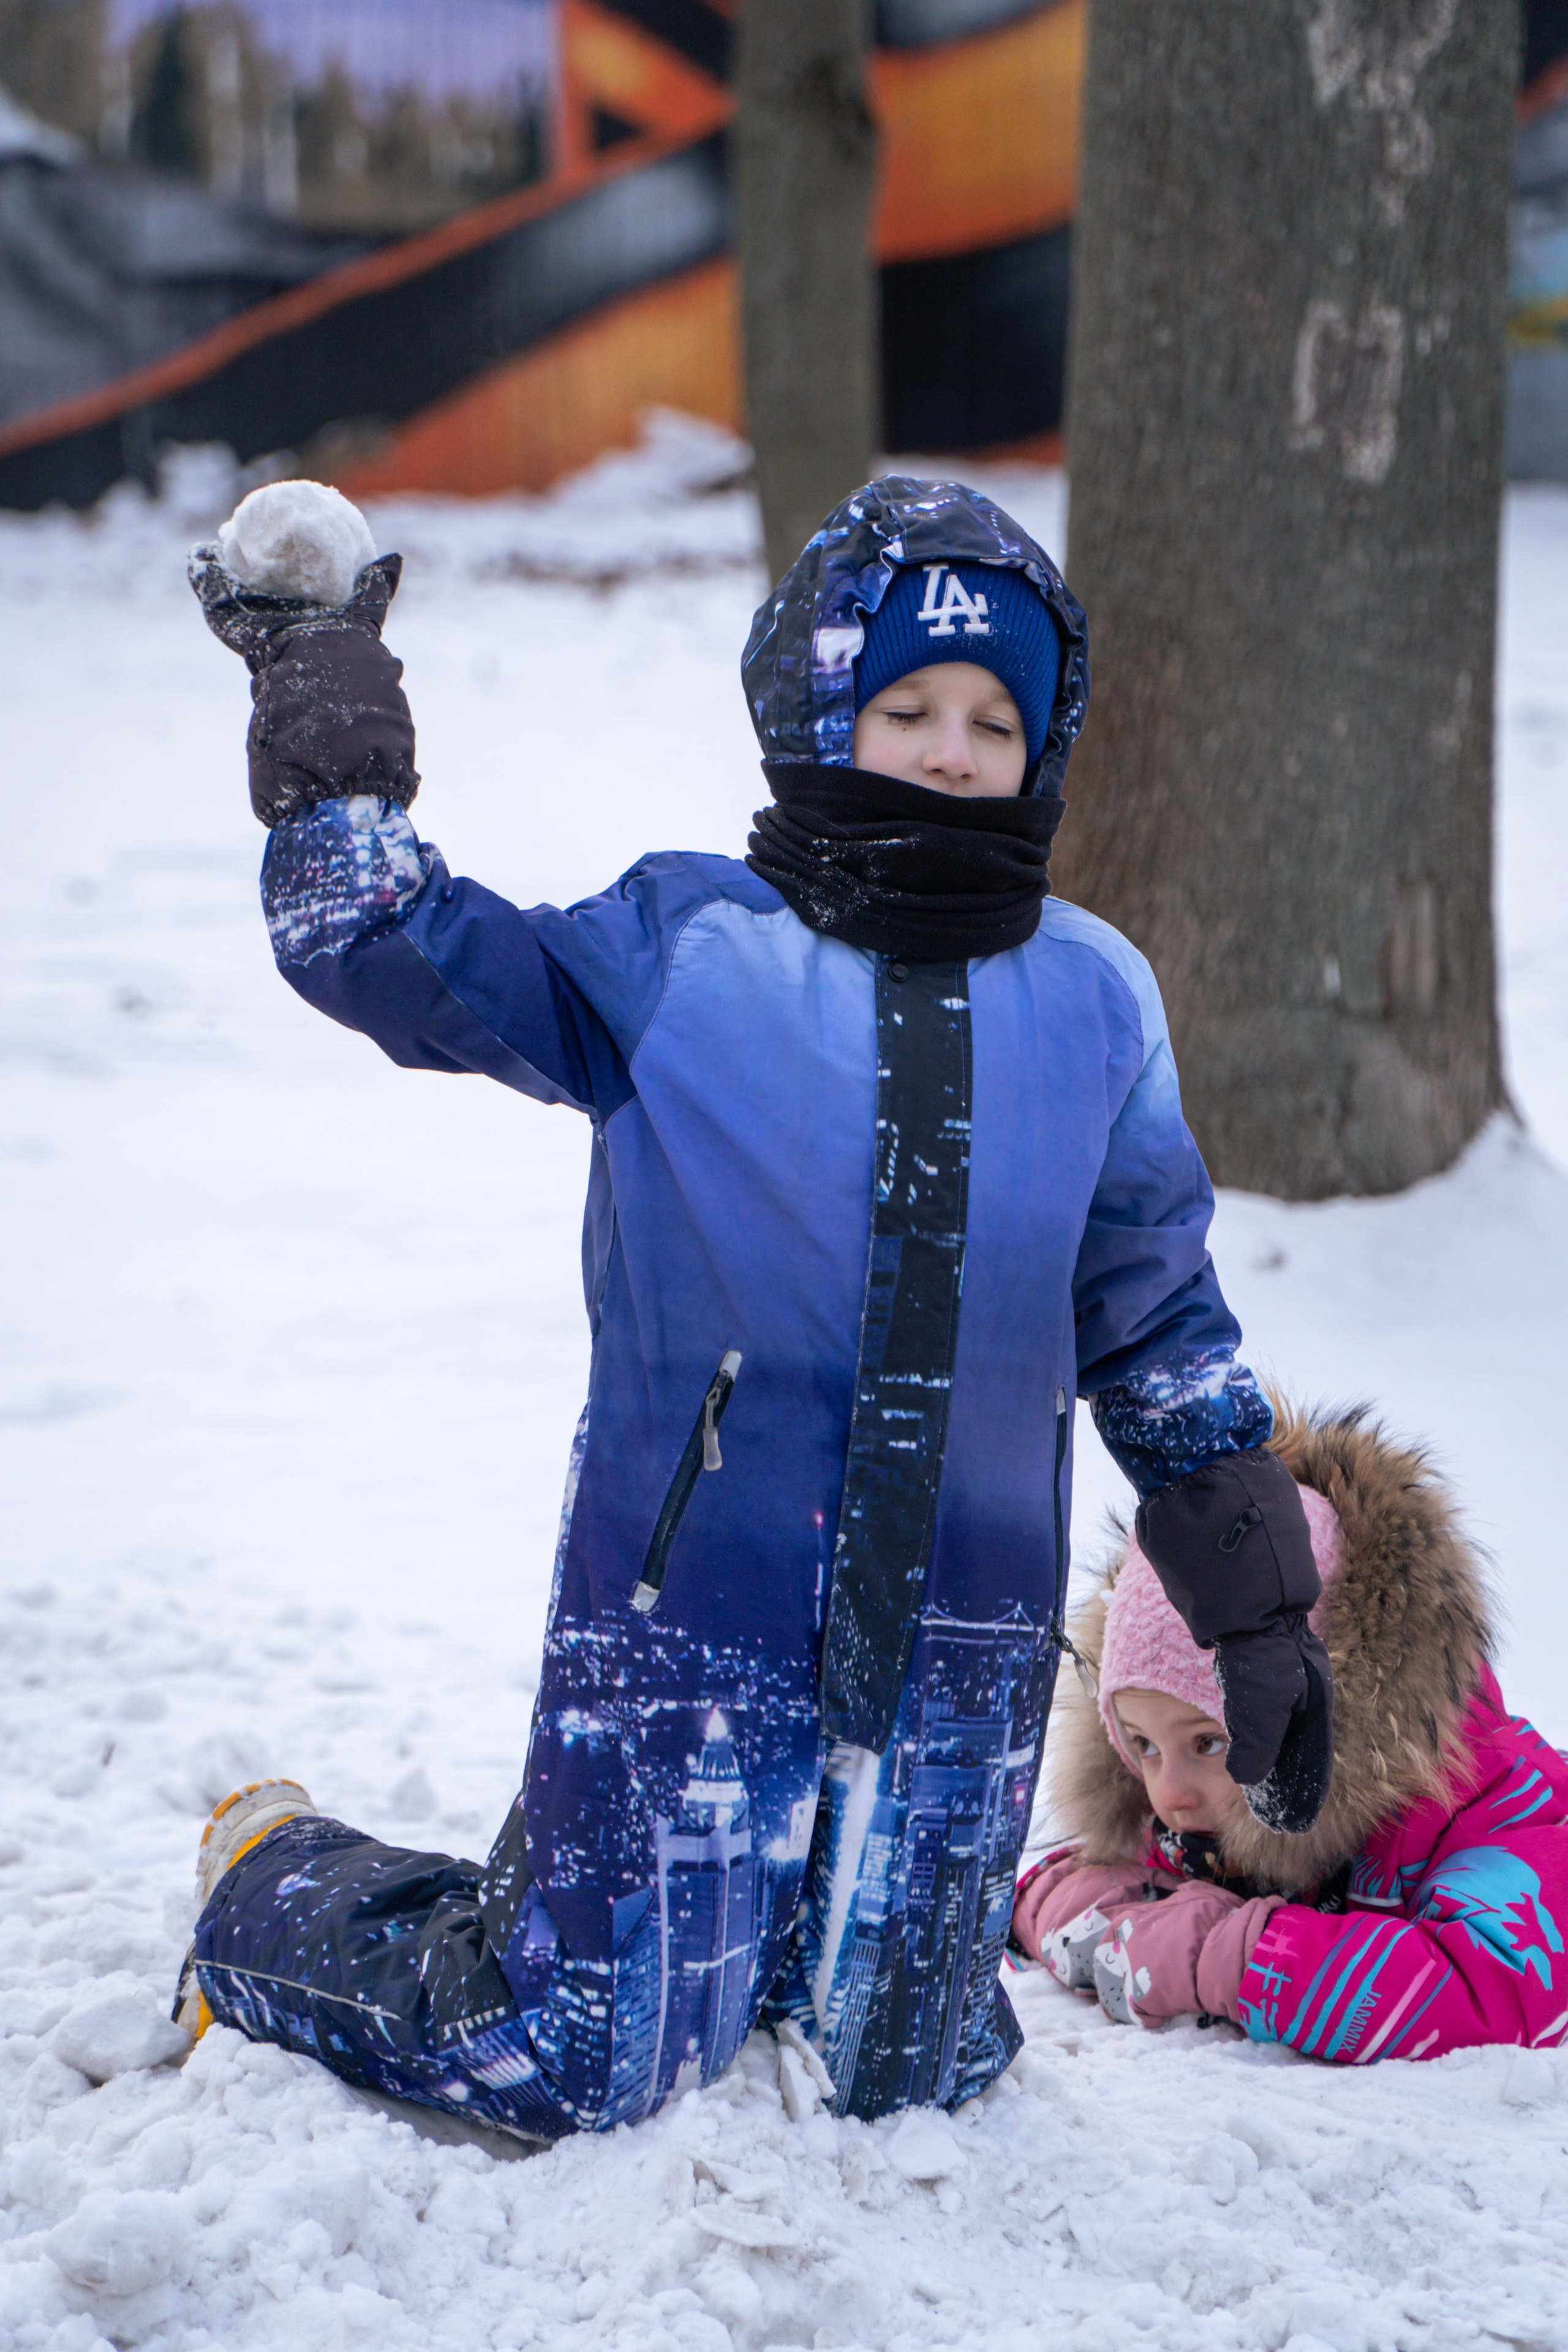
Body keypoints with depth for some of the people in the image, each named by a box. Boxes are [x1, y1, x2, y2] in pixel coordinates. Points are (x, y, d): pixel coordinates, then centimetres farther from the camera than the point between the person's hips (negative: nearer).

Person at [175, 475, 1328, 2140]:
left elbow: (1165, 1325, 14)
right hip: (694, 1614, -3)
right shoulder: (680, 953, -2)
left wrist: (1260, 1605, 15)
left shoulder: (1091, 1002, 7)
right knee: (577, 2067, 0)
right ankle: (275, 1890, 28)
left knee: (910, 2073, 7)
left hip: (962, 1649, 4)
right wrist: (322, 699, -7)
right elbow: (386, 948, -2)